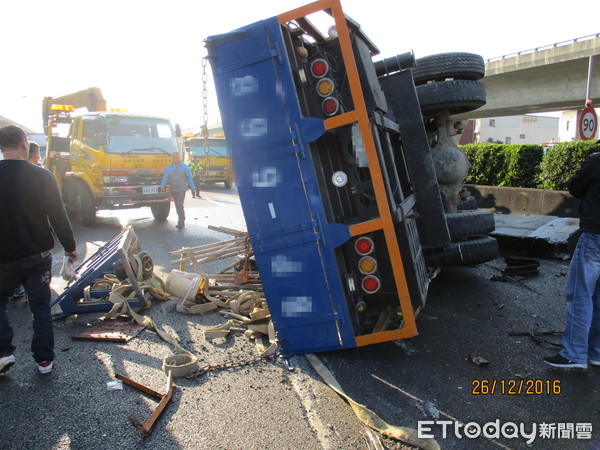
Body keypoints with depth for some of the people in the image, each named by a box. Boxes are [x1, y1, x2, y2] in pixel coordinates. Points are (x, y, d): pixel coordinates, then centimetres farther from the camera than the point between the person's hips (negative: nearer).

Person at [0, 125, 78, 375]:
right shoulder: (42, 176, -10)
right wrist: (69, 246, 4)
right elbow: (59, 216, -8)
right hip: (39, 256, 0)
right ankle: (44, 360, 16)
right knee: (41, 307, 11)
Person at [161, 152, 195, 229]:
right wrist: (162, 186, -13)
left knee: (179, 205, -14)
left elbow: (189, 178, 3)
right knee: (177, 206, 10)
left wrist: (192, 187, 1)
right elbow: (165, 177, 1)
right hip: (173, 189, 4)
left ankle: (180, 223, -11)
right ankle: (182, 222, 22)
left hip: (182, 189, -4)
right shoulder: (169, 167, 7)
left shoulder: (184, 166, 0)